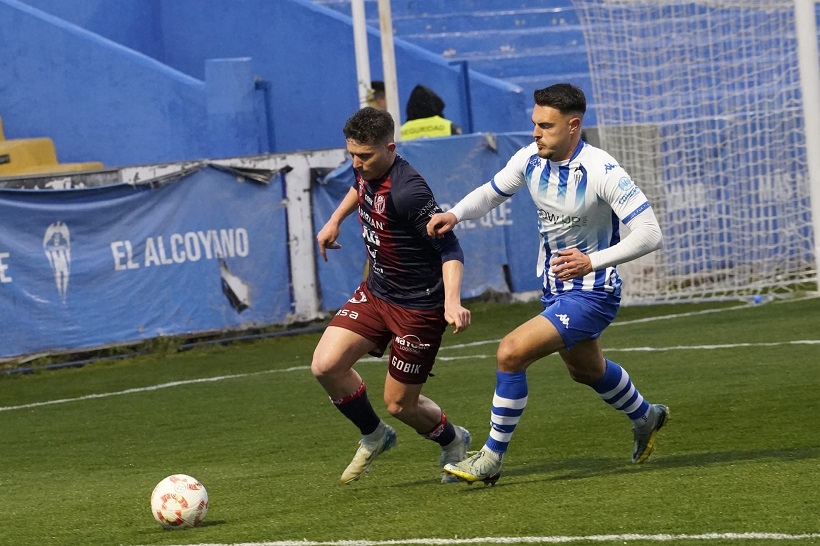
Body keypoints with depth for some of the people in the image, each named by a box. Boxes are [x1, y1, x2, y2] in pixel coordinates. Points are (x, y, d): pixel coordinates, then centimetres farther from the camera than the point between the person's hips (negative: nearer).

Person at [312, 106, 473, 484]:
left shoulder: (407, 191, -29)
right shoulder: (366, 170, -3)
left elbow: (449, 247, -28)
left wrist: (452, 303, -39)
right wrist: (335, 220, 26)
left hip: (418, 307, -8)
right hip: (376, 292, 8)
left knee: (399, 405, 1)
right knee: (326, 365, -10)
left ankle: (452, 441, 35)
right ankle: (373, 437, 17)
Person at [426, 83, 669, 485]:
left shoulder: (602, 172, -27)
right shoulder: (530, 158, -8)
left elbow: (650, 233, -29)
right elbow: (492, 192, 9)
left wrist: (594, 261, -41)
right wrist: (455, 214, -12)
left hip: (591, 293, -8)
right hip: (554, 288, 8)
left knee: (511, 353, -21)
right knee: (586, 370, 30)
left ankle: (491, 459, -7)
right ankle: (645, 418, 59)